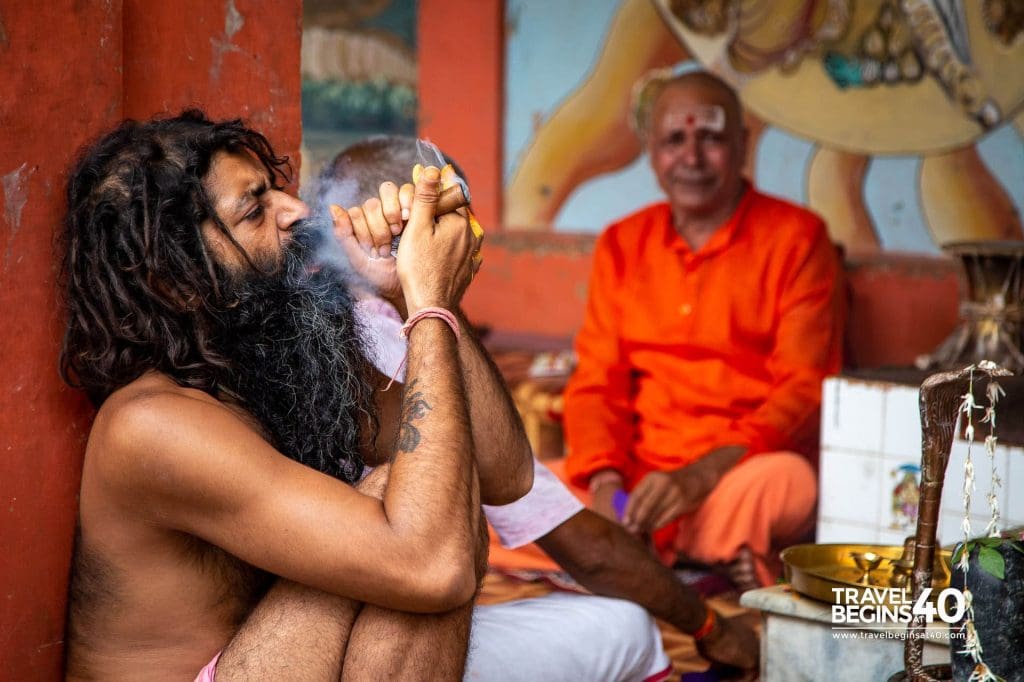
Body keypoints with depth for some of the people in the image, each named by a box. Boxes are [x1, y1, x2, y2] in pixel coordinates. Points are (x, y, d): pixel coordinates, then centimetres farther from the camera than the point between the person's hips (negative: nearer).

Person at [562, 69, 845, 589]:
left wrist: (700, 476, -23)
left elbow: (803, 390, -8)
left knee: (783, 479, -39)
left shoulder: (796, 238, 1)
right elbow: (596, 383, 10)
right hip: (638, 478, 4)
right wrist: (606, 480, -11)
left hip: (738, 473, -4)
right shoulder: (621, 245, 15)